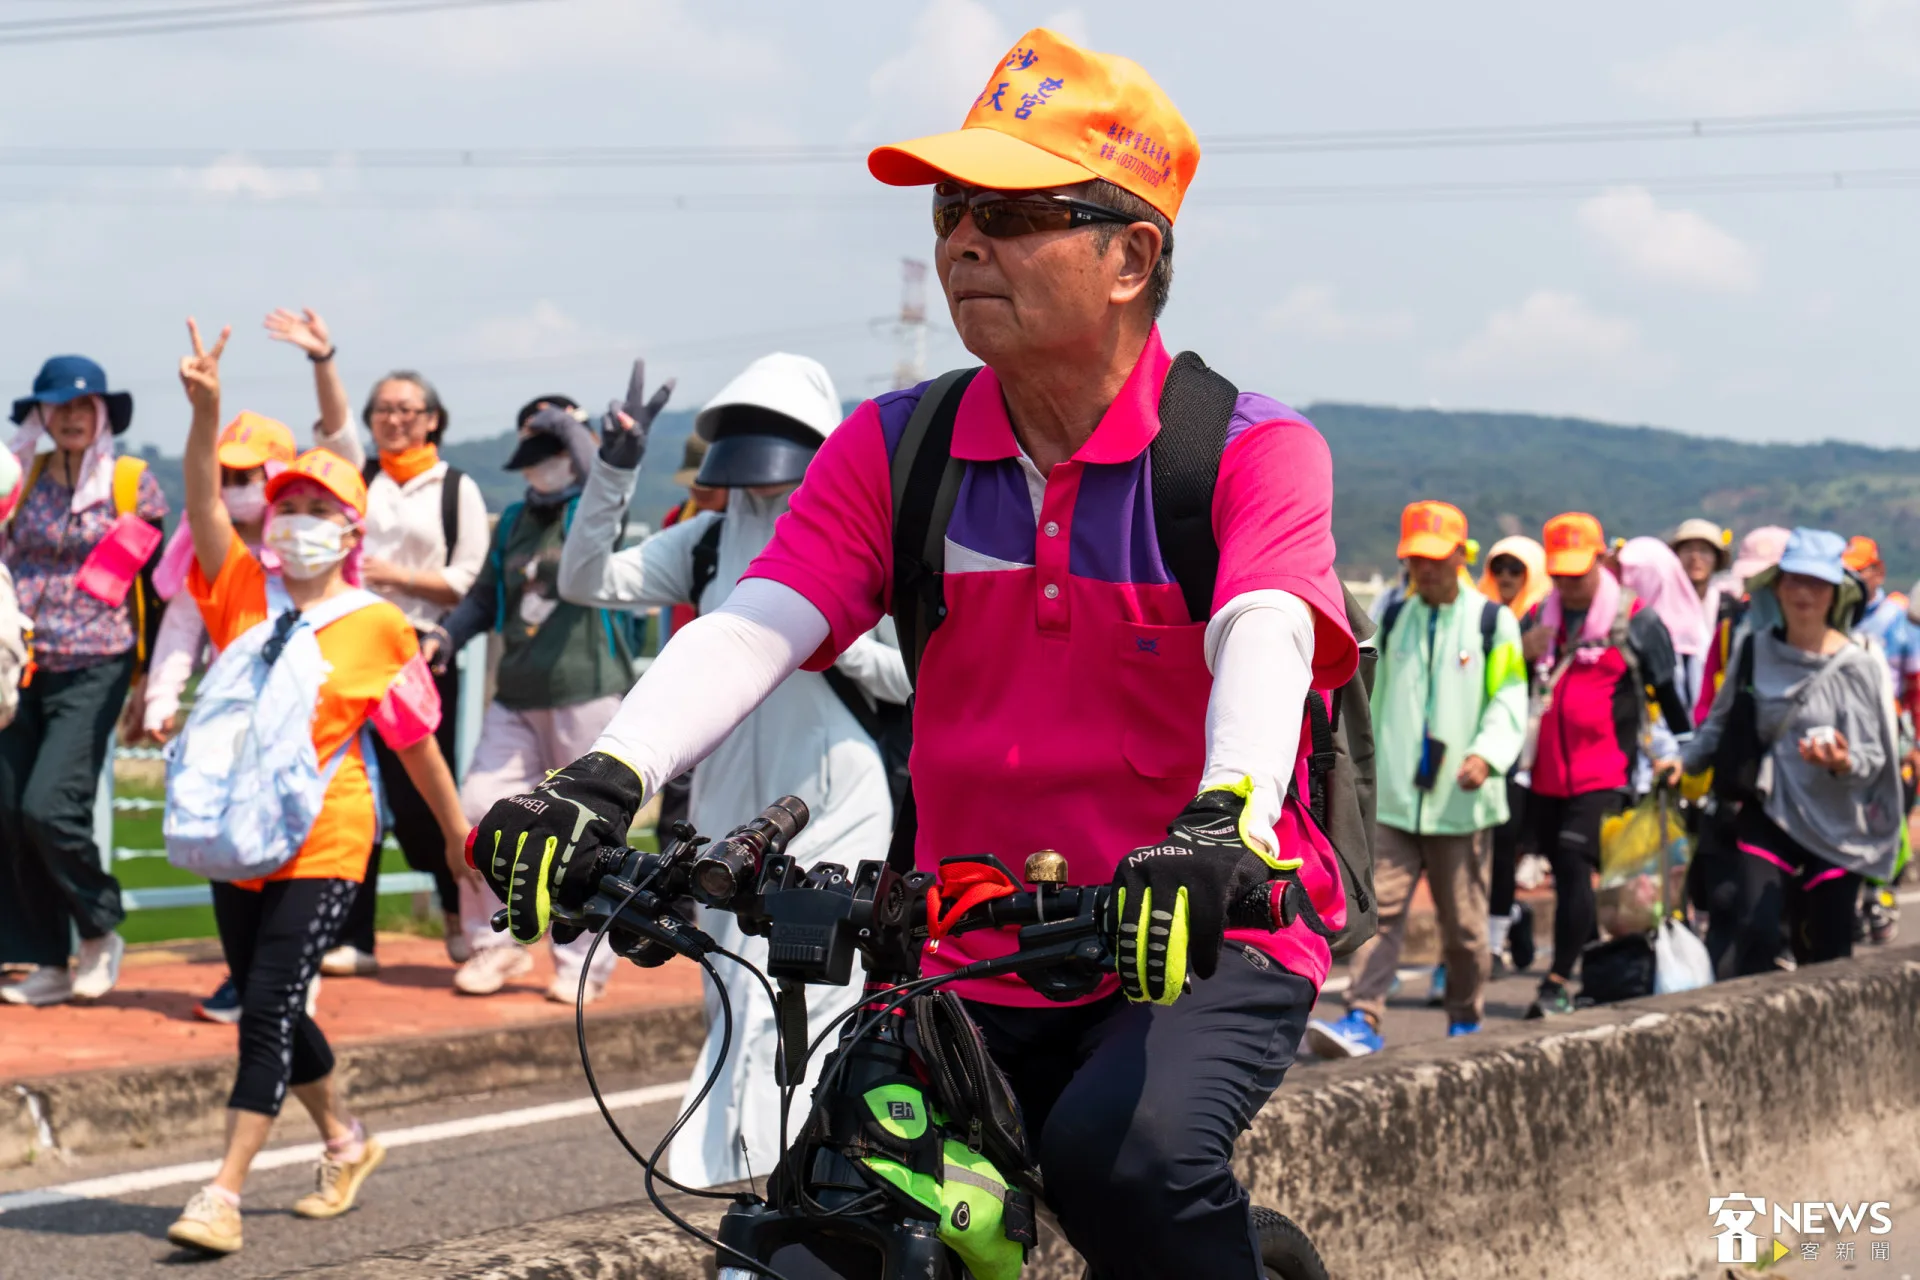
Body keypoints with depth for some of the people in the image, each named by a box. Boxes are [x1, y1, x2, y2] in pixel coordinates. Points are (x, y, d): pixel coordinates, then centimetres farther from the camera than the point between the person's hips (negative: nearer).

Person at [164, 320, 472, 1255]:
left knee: (269, 1009, -12)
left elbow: (415, 739, 6)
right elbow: (204, 506, -14)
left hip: (323, 844, -4)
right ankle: (344, 1143, 37)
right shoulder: (242, 592, 3)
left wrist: (456, 830, 12)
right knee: (267, 1011, 15)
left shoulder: (377, 627, -3)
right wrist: (206, 414, -29)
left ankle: (224, 1193, -10)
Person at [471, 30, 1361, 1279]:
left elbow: (1264, 640, -27)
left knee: (1125, 1150, -31)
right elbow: (756, 622, -11)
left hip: (1205, 944, -4)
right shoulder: (896, 451, 3)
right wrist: (605, 779, -30)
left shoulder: (1250, 450, -8)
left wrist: (1225, 826, -48)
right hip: (972, 963, 4)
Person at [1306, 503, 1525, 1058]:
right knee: (1380, 906, -9)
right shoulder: (1393, 621, 12)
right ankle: (1363, 1019, -16)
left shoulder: (1492, 622, 1)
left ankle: (1466, 1022, 21)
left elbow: (1510, 701, -2)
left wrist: (1486, 754, -19)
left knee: (1463, 919, 6)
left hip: (1460, 802, -2)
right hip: (1393, 800, 2)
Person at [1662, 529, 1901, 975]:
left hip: (1834, 824, -1)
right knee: (1755, 931, -17)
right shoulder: (1755, 648, 1)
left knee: (1827, 956, 3)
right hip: (1768, 813, 1)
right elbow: (1724, 720, 17)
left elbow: (1872, 756, -9)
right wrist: (1687, 759, 6)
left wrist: (1844, 762, -29)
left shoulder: (1855, 666, -7)